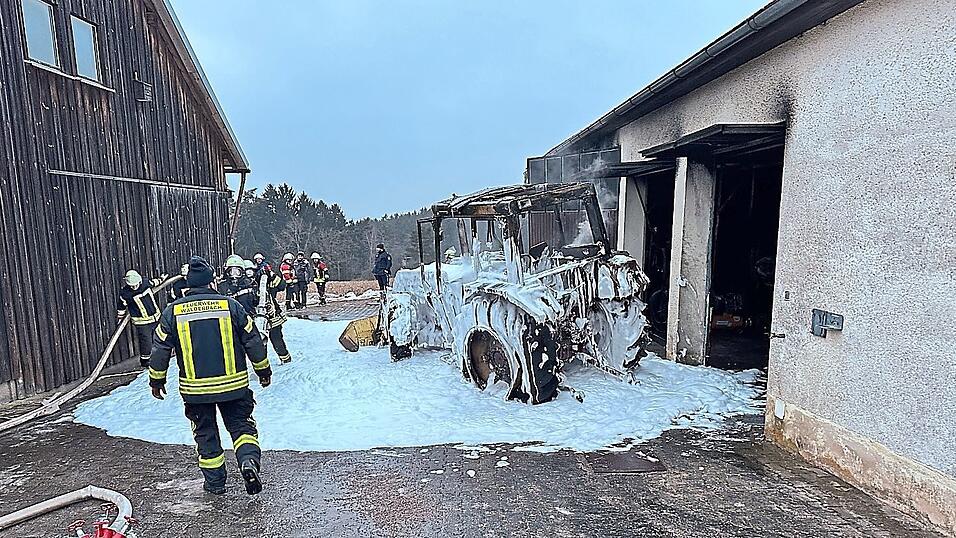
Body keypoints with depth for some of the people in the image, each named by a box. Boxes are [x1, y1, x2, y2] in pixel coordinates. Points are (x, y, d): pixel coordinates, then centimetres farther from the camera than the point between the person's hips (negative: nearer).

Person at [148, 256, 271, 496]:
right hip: (233, 384, -1)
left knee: (205, 433, 17)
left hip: (195, 388, 1)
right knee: (241, 425, 12)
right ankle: (249, 461, -11)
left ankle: (215, 481, 26)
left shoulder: (172, 311, -3)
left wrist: (156, 380, 17)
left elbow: (160, 349, 2)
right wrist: (263, 370, 10)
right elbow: (253, 341, -2)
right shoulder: (230, 305, -6)